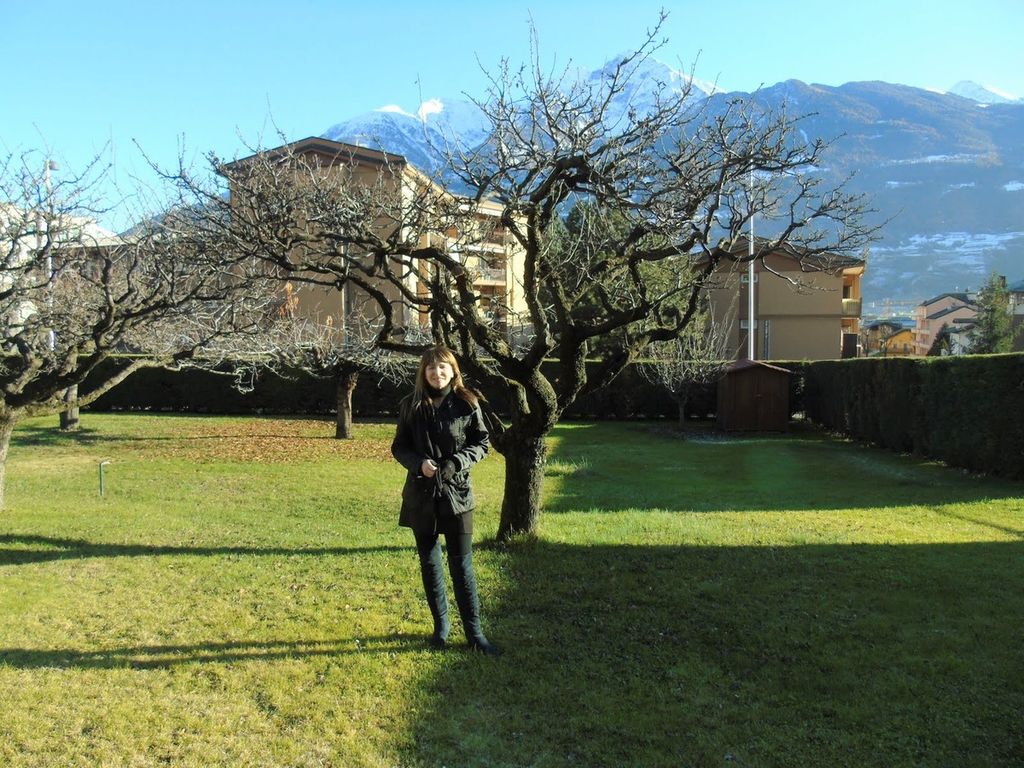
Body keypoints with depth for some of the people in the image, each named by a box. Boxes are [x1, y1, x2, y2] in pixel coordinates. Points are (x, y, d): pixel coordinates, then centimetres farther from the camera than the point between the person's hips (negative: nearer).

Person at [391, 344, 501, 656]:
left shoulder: (467, 404, -4)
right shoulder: (411, 406, 0)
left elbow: (482, 442, 2)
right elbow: (399, 446, 5)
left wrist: (456, 462, -14)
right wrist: (419, 463, -14)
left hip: (457, 493, -2)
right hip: (421, 495, 2)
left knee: (462, 563, 0)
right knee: (429, 561, 11)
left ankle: (474, 632, 9)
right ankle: (440, 624, 26)